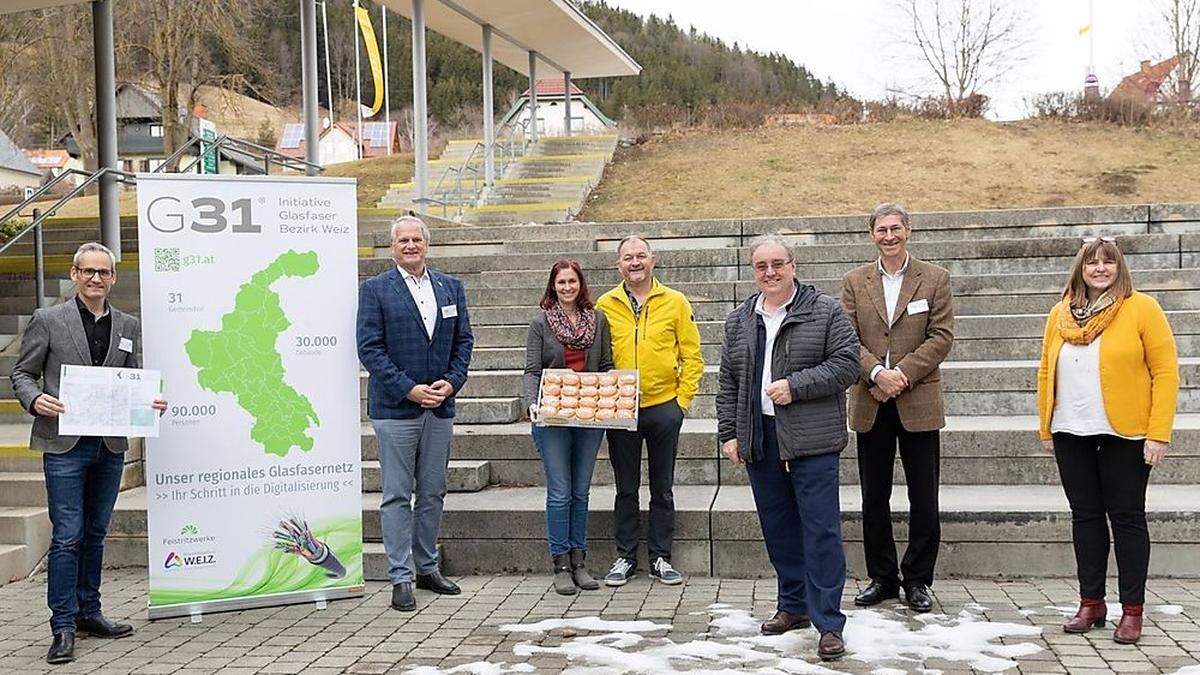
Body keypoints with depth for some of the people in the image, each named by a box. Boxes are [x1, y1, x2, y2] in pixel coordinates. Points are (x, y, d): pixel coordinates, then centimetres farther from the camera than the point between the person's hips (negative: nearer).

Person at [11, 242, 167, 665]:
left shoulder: (127, 327, 12)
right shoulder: (48, 320, 0)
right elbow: (22, 373, 2)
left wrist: (150, 403, -3)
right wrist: (35, 399, -18)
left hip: (111, 446, 4)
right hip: (65, 444, -4)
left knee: (95, 534, 14)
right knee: (67, 537, -5)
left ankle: (88, 613, 25)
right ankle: (63, 627, 1)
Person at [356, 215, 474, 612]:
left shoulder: (451, 288, 11)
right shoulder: (374, 290, -3)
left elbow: (463, 340, 11)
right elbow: (369, 348, -9)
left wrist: (451, 382, -5)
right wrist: (409, 390, -15)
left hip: (440, 406, 5)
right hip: (395, 408, -4)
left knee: (433, 493, 11)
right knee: (397, 495, -1)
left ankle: (427, 569, 23)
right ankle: (401, 578, 4)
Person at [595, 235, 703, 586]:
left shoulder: (675, 302, 1)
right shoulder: (605, 305, 3)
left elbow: (692, 355, 3)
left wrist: (683, 399, -4)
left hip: (664, 408, 0)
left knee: (662, 489, 8)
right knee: (626, 488, 9)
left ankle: (660, 557, 18)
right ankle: (625, 557, 19)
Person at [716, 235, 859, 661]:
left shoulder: (825, 312, -1)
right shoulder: (739, 321, 13)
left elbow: (846, 364, -7)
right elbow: (728, 382, 15)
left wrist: (795, 386, -15)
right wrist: (728, 433, 7)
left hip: (811, 440, -5)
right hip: (759, 441, 5)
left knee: (821, 529, -6)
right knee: (778, 528, 11)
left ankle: (828, 623, -2)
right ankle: (794, 606, 25)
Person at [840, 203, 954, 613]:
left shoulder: (935, 279, 3)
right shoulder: (854, 282, 7)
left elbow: (941, 336, -4)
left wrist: (901, 374, -14)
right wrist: (877, 373, -17)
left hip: (918, 403, -2)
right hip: (871, 405, 2)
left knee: (923, 499, 3)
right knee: (873, 498, 8)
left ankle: (918, 580, 14)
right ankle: (882, 577, 19)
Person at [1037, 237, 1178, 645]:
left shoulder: (1142, 309, -5)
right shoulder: (1060, 314, 8)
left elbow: (1165, 372, -7)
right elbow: (1046, 373, 12)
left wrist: (1159, 434, -13)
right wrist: (1045, 428, 9)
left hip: (1124, 435, -4)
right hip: (1071, 435, 4)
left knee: (1127, 518, 3)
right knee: (1085, 516, 10)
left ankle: (1132, 611, 11)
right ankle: (1091, 603, 20)